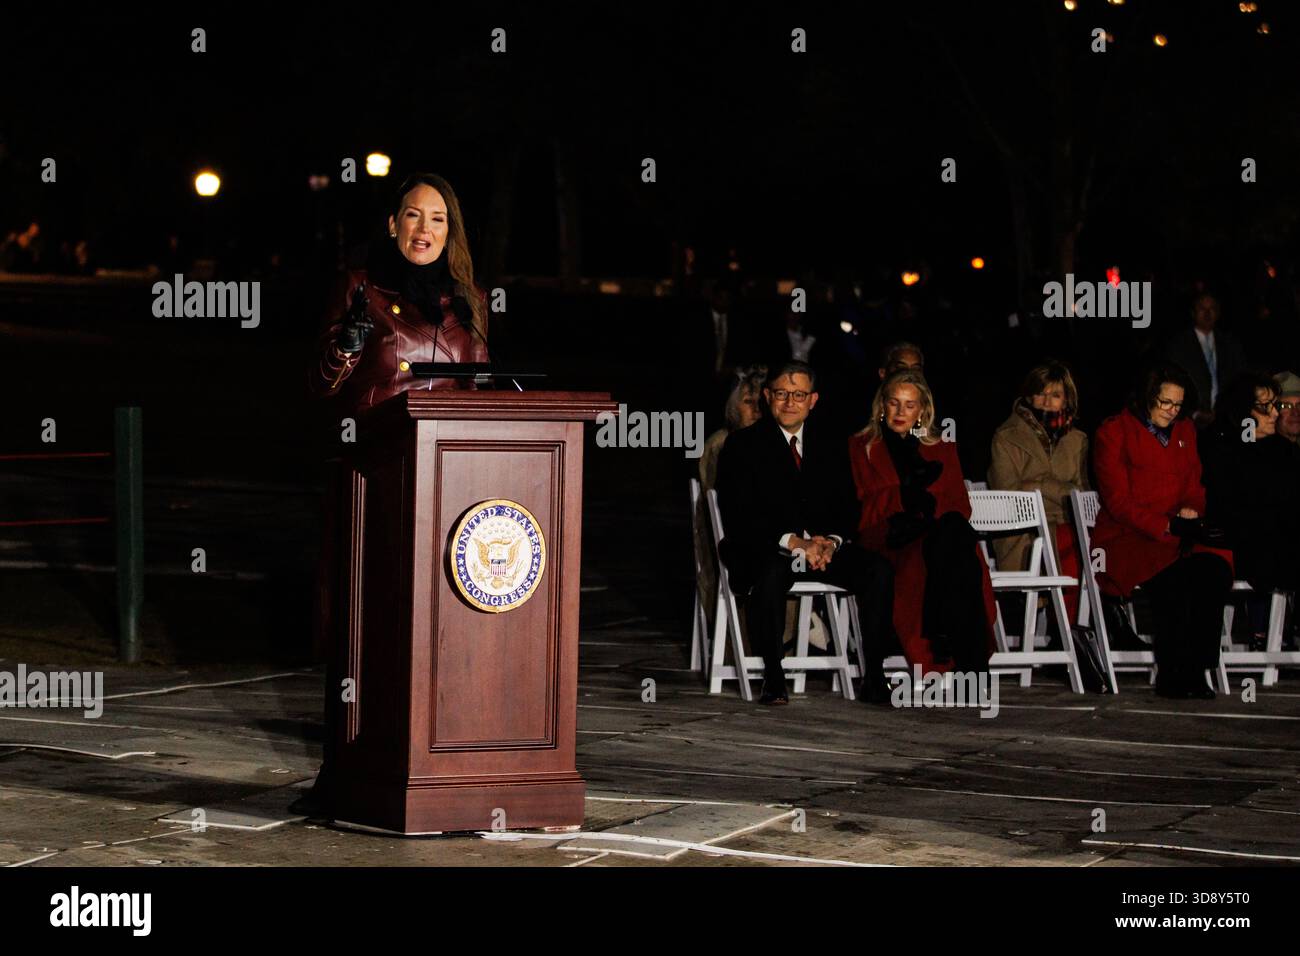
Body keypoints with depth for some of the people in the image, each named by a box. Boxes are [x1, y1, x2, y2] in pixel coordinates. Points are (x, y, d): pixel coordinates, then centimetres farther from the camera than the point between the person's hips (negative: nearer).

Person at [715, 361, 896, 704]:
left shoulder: (829, 448, 17)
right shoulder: (743, 445, 3)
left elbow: (846, 508, 12)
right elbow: (737, 517, -7)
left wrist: (832, 542, -13)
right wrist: (793, 542, -19)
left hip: (823, 548, 4)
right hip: (764, 551, -4)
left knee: (878, 569, -23)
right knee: (771, 573, -39)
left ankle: (873, 677, -20)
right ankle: (773, 678, -28)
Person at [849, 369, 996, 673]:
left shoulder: (942, 448, 27)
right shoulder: (861, 447, 20)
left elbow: (961, 506, 13)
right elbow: (867, 508, 6)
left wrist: (923, 502, -8)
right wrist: (909, 492, -8)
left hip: (941, 536, 2)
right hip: (890, 542, -2)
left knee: (955, 528, -37)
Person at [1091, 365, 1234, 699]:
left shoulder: (1185, 431, 20)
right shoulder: (1114, 432, 1)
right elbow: (1118, 502, -6)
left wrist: (1191, 512, -4)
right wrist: (1167, 526, -17)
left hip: (1177, 537, 5)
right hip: (1126, 538, -5)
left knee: (1215, 568, -29)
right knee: (1171, 576, -36)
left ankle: (1196, 670, -27)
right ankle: (1170, 673, -28)